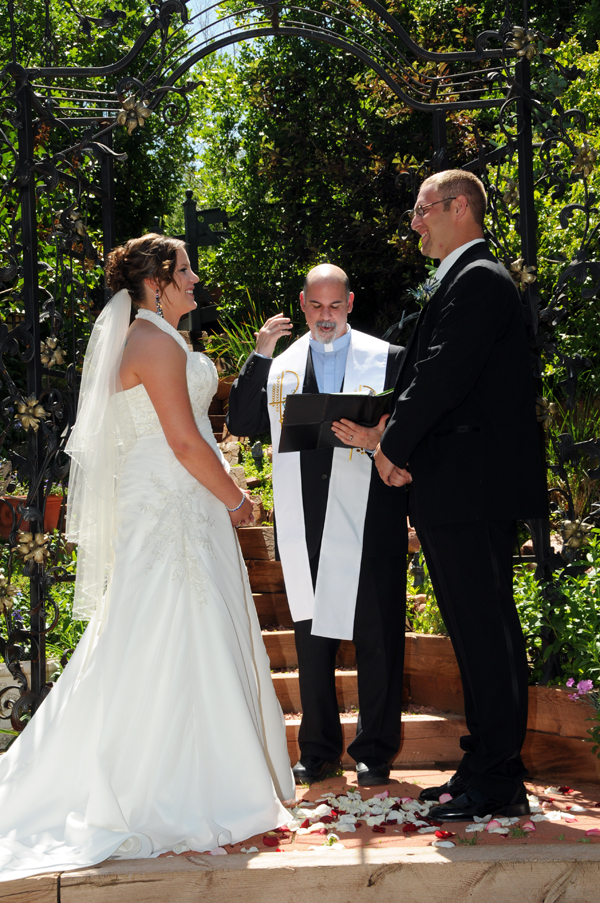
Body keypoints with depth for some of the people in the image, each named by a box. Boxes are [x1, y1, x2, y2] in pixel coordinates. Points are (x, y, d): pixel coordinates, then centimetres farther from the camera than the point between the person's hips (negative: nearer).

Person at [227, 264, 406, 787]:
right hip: (305, 522, 3)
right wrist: (260, 355, -4)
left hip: (369, 519, -3)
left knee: (377, 636, 1)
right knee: (311, 636, 10)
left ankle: (375, 752, 14)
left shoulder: (387, 359, 6)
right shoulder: (280, 365, 14)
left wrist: (375, 442, -20)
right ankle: (319, 751, 22)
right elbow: (241, 424, 3)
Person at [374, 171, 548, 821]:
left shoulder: (478, 280, -12)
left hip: (472, 487, -11)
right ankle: (487, 768, 23)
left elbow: (443, 375, -19)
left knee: (484, 628, -6)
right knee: (477, 627, 14)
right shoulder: (465, 281, 20)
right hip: (461, 490, 11)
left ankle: (495, 781, 1)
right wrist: (390, 439, 8)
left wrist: (393, 447, -9)